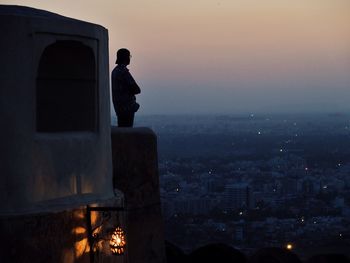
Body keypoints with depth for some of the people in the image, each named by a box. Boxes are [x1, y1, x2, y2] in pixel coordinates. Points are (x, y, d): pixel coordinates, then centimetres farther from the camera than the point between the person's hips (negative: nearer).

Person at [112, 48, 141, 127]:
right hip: (127, 107, -10)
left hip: (118, 106, 10)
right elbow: (137, 90, -17)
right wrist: (131, 91, 2)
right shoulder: (124, 72, -18)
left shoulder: (115, 71, 12)